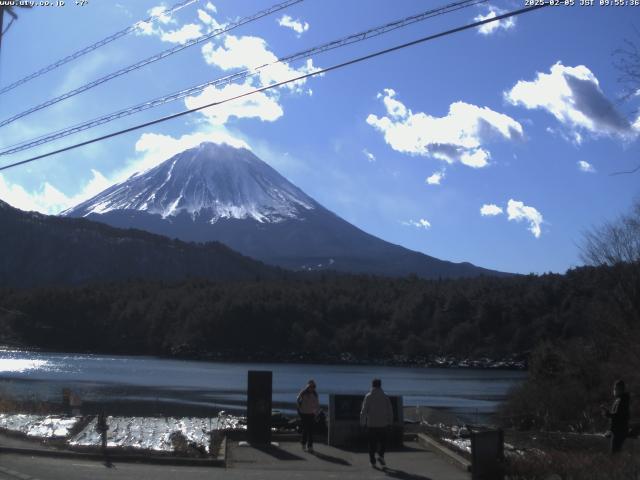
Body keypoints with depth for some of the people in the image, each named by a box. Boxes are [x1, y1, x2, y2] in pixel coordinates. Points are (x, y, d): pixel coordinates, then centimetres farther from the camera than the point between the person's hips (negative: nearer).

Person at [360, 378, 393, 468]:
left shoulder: (368, 396, -3)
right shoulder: (385, 396, 1)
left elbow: (364, 411, -6)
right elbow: (390, 411, 2)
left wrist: (363, 423, 1)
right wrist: (389, 422, 11)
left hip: (371, 424, 0)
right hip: (383, 424, 1)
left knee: (372, 443, 6)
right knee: (382, 441, 13)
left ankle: (372, 461, 5)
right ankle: (381, 455, -6)